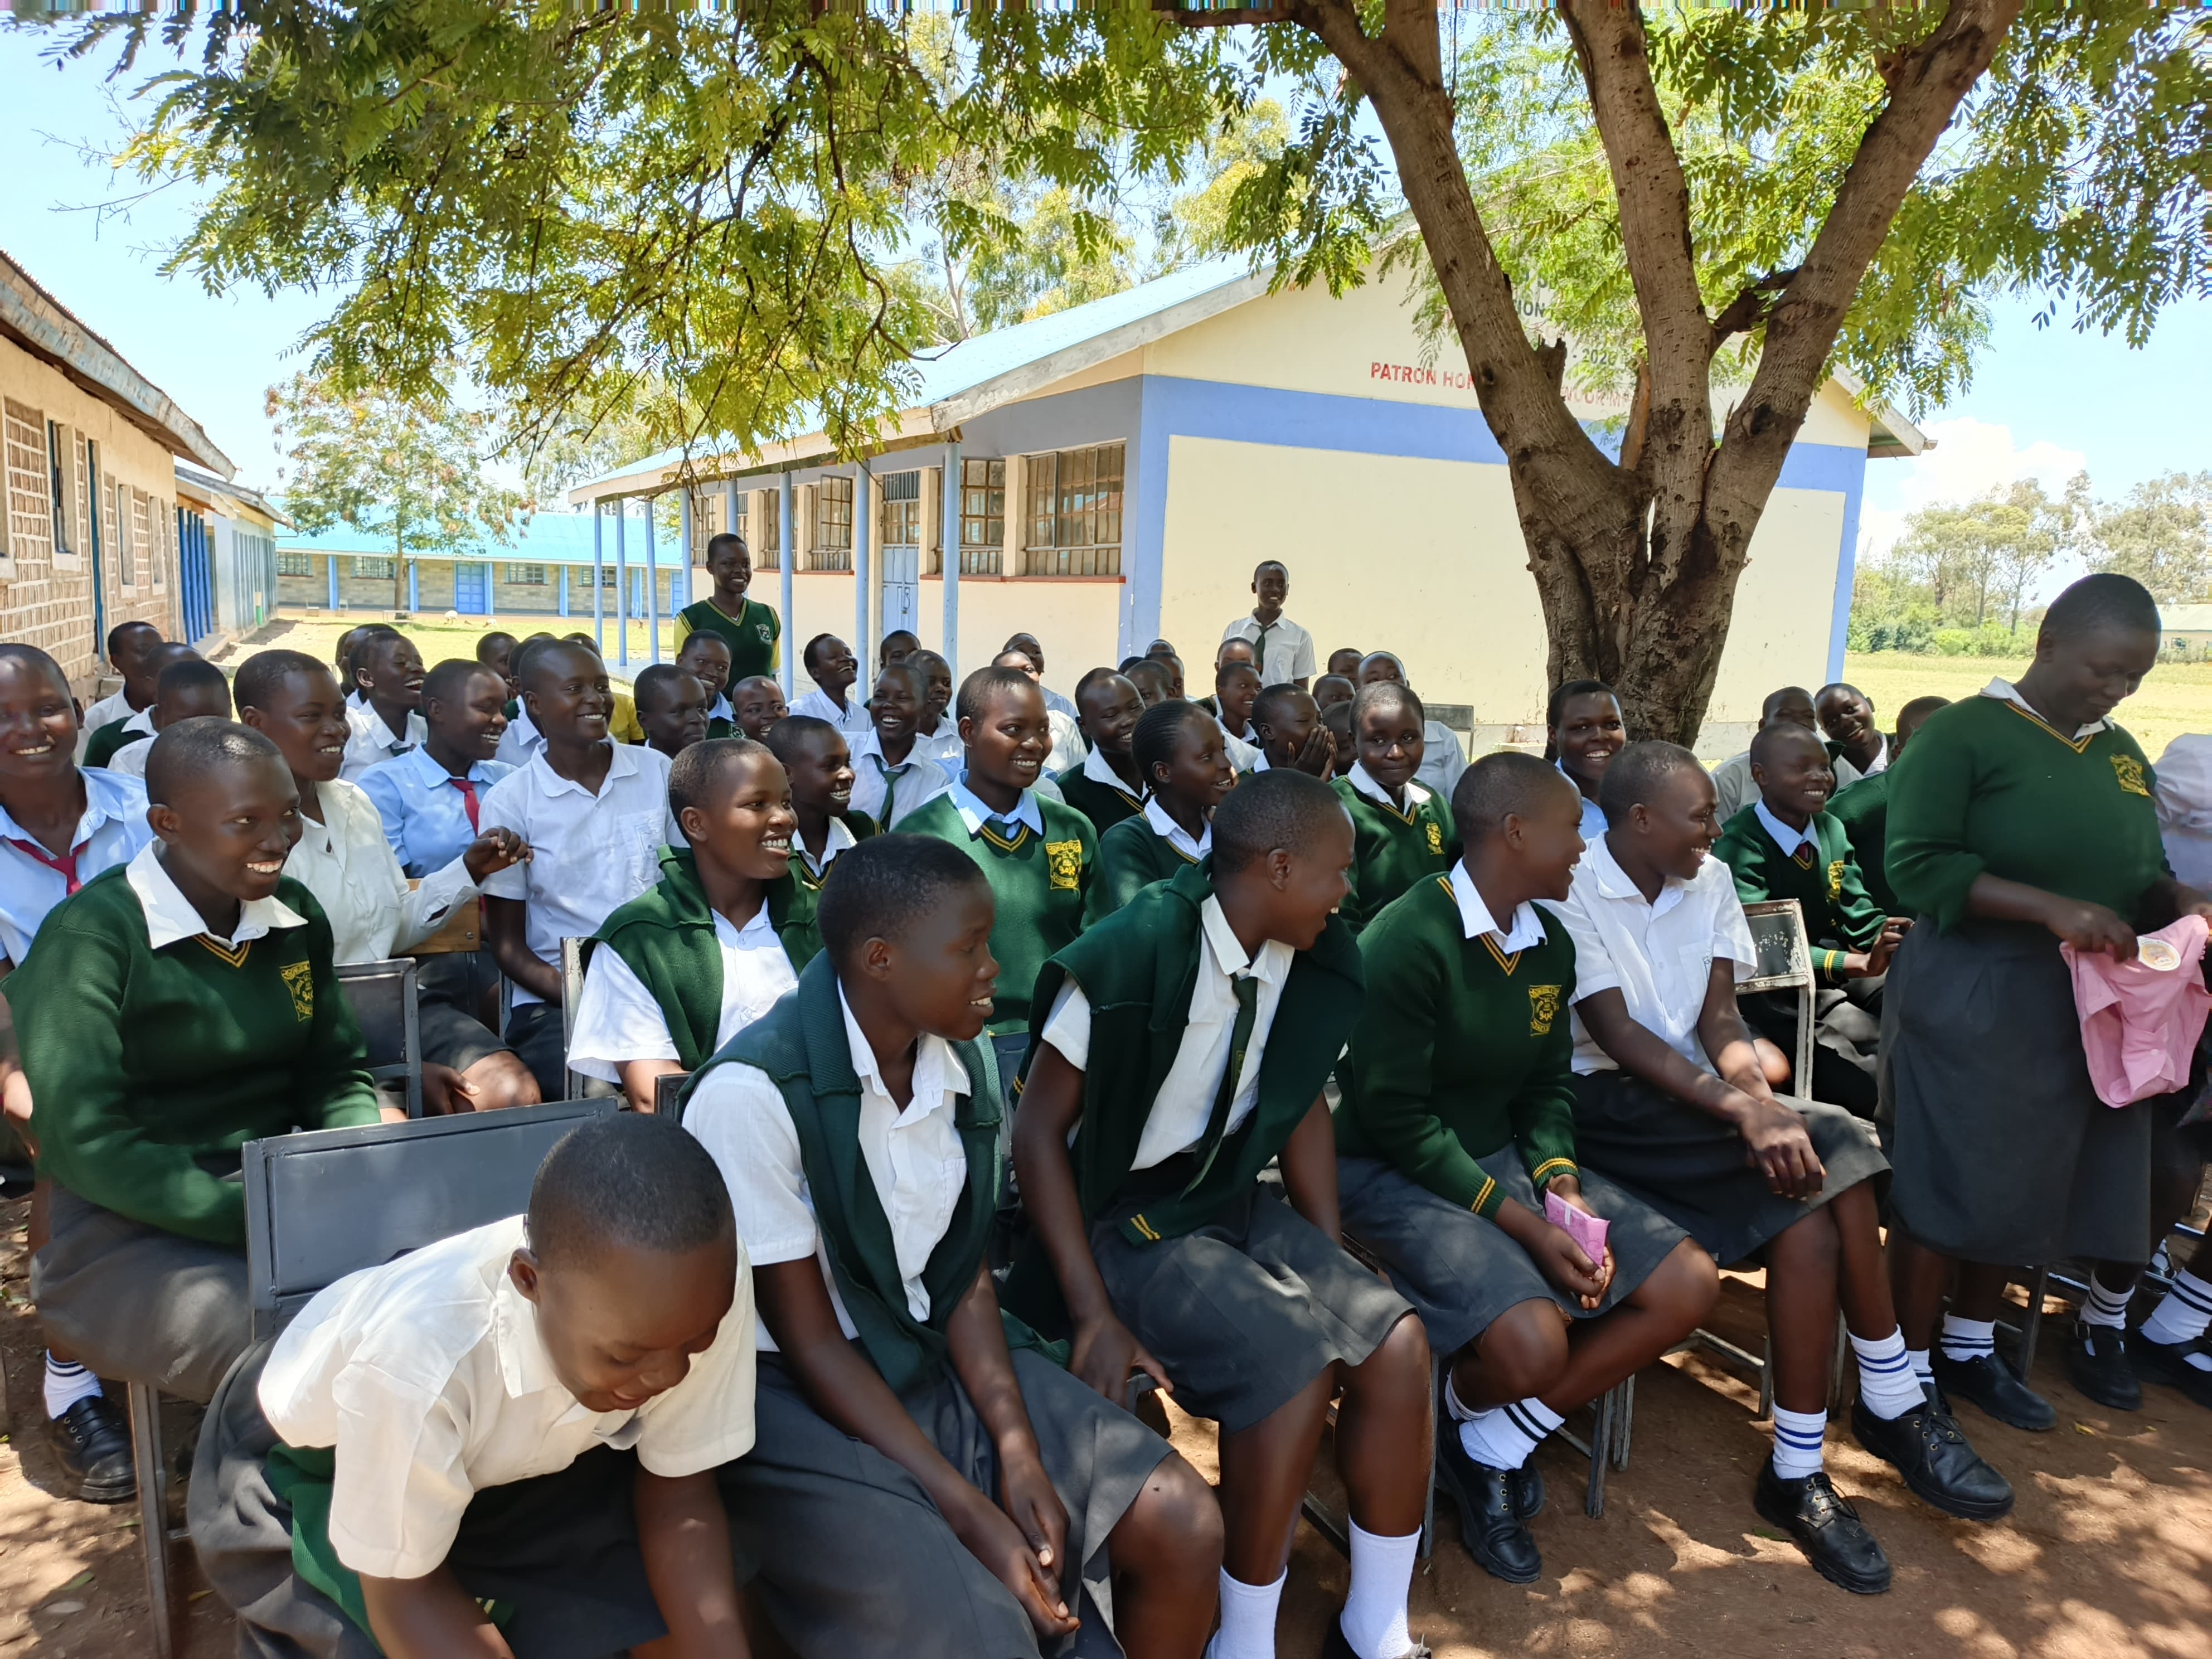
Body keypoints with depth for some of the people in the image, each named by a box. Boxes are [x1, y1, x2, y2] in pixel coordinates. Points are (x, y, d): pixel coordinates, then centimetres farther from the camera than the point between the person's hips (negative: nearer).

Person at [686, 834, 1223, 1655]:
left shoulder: (958, 1062, 0)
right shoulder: (751, 1094, -22)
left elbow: (967, 1279, 3)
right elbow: (809, 1341, -18)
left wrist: (1019, 1450, -11)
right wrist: (970, 1511, -19)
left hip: (938, 1357, 6)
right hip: (797, 1399, -6)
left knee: (1183, 1524, -5)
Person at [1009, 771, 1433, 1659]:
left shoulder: (1305, 959, -4)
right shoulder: (1129, 959, -24)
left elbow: (1301, 1108, 10)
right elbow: (1038, 1130, -17)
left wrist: (1332, 1269, 4)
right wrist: (1094, 1314, -19)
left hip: (1235, 1201, 7)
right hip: (1122, 1220, -6)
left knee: (1395, 1341, -11)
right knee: (1294, 1366, -25)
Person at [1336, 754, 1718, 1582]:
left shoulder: (1550, 942, 6)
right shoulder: (1407, 940, -20)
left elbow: (1548, 1087, 12)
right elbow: (1397, 1118, -20)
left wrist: (1563, 1186, -8)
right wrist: (1524, 1225, -20)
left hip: (1503, 1158, 9)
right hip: (1392, 1172, -8)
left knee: (1688, 1285, -4)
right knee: (1531, 1344, -29)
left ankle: (1492, 1447, 3)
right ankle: (1460, 1424, 10)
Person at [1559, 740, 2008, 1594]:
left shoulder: (1710, 882, 9)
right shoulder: (1572, 893, -11)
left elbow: (1718, 1019, 2)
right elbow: (1617, 1035, -17)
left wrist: (1762, 1102, -17)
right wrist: (1745, 1109, -25)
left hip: (1691, 1093, 6)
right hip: (1607, 1106, -6)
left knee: (1810, 1207, -21)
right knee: (1827, 1144, -22)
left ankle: (1798, 1471, -8)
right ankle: (1896, 1406, -6)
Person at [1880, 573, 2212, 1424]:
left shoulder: (2122, 754, 13)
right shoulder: (1961, 733, -10)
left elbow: (2140, 872, 19)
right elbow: (1915, 863, -18)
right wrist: (2051, 908, -26)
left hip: (2088, 1003, 7)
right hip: (1973, 997, -7)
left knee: (2015, 1187, 13)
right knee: (1942, 1192, -1)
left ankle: (1970, 1349, 30)